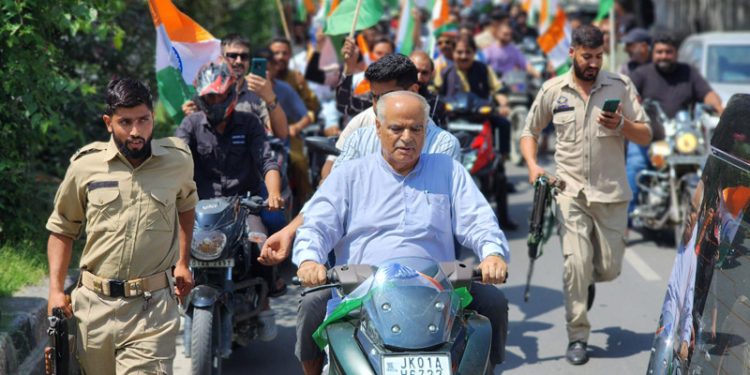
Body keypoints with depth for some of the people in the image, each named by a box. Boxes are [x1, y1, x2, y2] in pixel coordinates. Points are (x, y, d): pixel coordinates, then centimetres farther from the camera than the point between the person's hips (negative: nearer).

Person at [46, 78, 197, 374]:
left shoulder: (178, 160, 2)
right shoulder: (86, 165, 0)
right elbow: (62, 229, 11)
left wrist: (183, 262, 16)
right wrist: (55, 290, 2)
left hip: (152, 308, -1)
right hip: (94, 305, 1)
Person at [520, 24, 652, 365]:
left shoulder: (620, 86, 2)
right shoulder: (553, 90, 3)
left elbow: (646, 136, 1)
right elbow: (529, 132, 14)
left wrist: (621, 125, -19)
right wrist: (532, 165, -4)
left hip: (611, 193, 1)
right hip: (571, 192, -1)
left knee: (609, 269, 5)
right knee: (576, 263, -14)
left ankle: (586, 281, 42)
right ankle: (577, 338, -2)